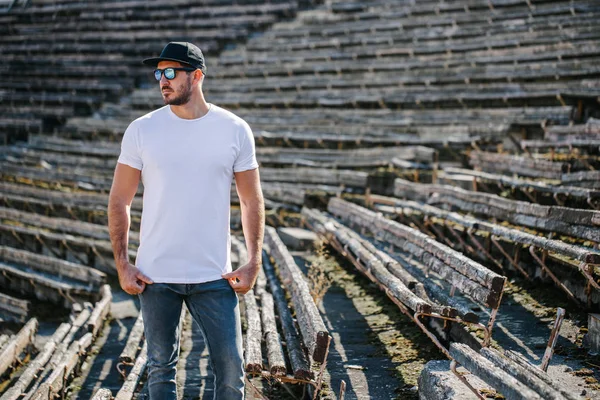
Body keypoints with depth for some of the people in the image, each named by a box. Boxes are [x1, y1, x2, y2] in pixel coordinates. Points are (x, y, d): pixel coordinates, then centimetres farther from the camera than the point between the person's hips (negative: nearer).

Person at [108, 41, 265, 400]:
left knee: (231, 368, 3)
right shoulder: (141, 130, 0)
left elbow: (252, 200, 5)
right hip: (155, 276, 1)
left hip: (214, 277, 0)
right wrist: (122, 265, -3)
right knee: (161, 367, 11)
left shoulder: (235, 130, 0)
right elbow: (119, 200, 4)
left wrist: (254, 264, -1)